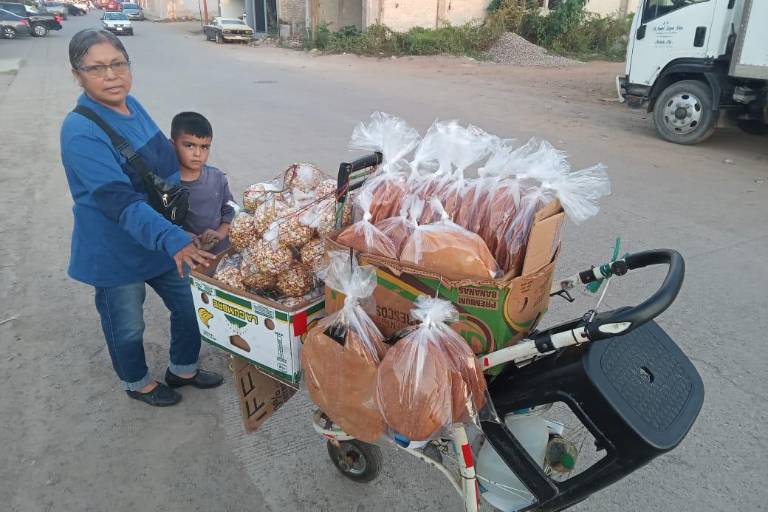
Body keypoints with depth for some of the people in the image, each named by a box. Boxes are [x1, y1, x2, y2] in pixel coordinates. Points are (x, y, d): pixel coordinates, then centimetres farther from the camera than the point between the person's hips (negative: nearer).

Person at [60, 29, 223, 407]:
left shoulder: (132, 106, -1)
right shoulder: (80, 132, -25)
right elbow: (121, 202, -33)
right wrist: (174, 241, -44)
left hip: (164, 238, 7)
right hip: (117, 253, -7)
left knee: (190, 304, 17)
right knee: (128, 327, 15)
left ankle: (183, 369, 42)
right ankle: (137, 383, 44)